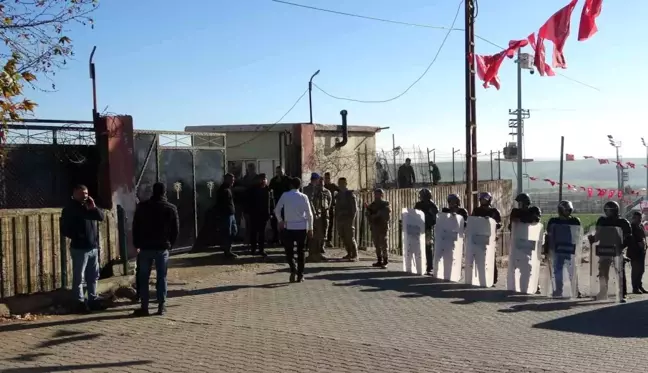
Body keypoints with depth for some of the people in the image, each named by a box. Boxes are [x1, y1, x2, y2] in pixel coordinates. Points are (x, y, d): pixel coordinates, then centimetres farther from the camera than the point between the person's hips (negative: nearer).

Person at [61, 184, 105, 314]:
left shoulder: (90, 205, 14)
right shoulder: (70, 209, -5)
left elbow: (101, 217, 7)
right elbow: (64, 229, -9)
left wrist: (93, 208, -8)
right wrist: (76, 237, -14)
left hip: (93, 247, 7)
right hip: (80, 248, -6)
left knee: (93, 276, 12)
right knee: (79, 277, -2)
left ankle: (93, 299, 20)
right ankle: (81, 302, 2)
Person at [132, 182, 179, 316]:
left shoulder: (142, 206, 0)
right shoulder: (171, 208, 0)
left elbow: (135, 227, 2)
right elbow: (176, 229, 1)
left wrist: (137, 244, 11)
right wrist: (170, 244, 12)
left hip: (145, 247, 0)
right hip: (162, 248, 0)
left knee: (143, 278, 6)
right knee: (162, 277, 6)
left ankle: (144, 307, 6)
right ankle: (161, 306, 6)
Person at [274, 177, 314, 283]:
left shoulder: (285, 195, -2)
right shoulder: (303, 197, -3)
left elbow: (277, 209, -2)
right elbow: (309, 214, -3)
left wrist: (280, 221, 13)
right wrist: (310, 228, 5)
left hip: (288, 227, 0)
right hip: (302, 227, 1)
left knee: (289, 250, 11)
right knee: (301, 252, 10)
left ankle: (293, 268, -14)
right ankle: (300, 276, 12)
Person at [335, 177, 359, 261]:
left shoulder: (350, 194, -4)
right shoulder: (338, 195, 13)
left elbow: (355, 209, -6)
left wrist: (352, 220, -12)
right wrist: (336, 220, 12)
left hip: (348, 220, -6)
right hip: (340, 219, 6)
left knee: (350, 238, -7)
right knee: (343, 238, 7)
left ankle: (355, 256, 0)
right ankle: (349, 254, 18)